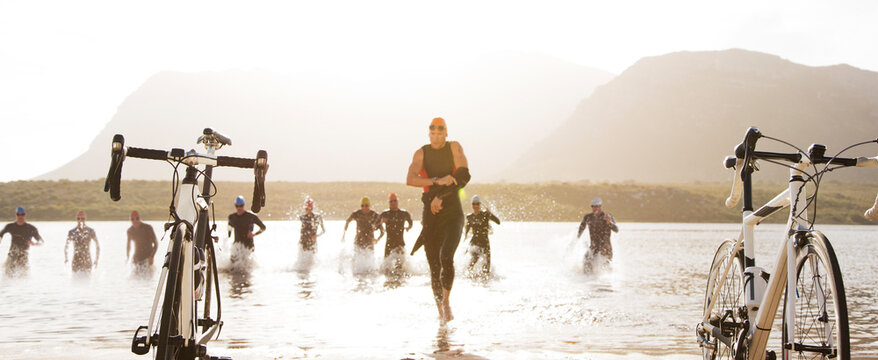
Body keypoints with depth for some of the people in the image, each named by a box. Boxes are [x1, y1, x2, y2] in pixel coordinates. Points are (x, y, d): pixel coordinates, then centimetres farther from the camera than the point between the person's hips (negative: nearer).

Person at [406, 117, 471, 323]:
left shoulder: (455, 148, 3)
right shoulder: (421, 153, 5)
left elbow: (464, 176, -6)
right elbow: (410, 179, -8)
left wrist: (440, 196, -11)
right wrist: (437, 181, -19)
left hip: (453, 212, -2)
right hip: (431, 214, 2)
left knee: (446, 257, -22)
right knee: (434, 265, 3)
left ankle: (447, 301, -4)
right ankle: (441, 313, 17)